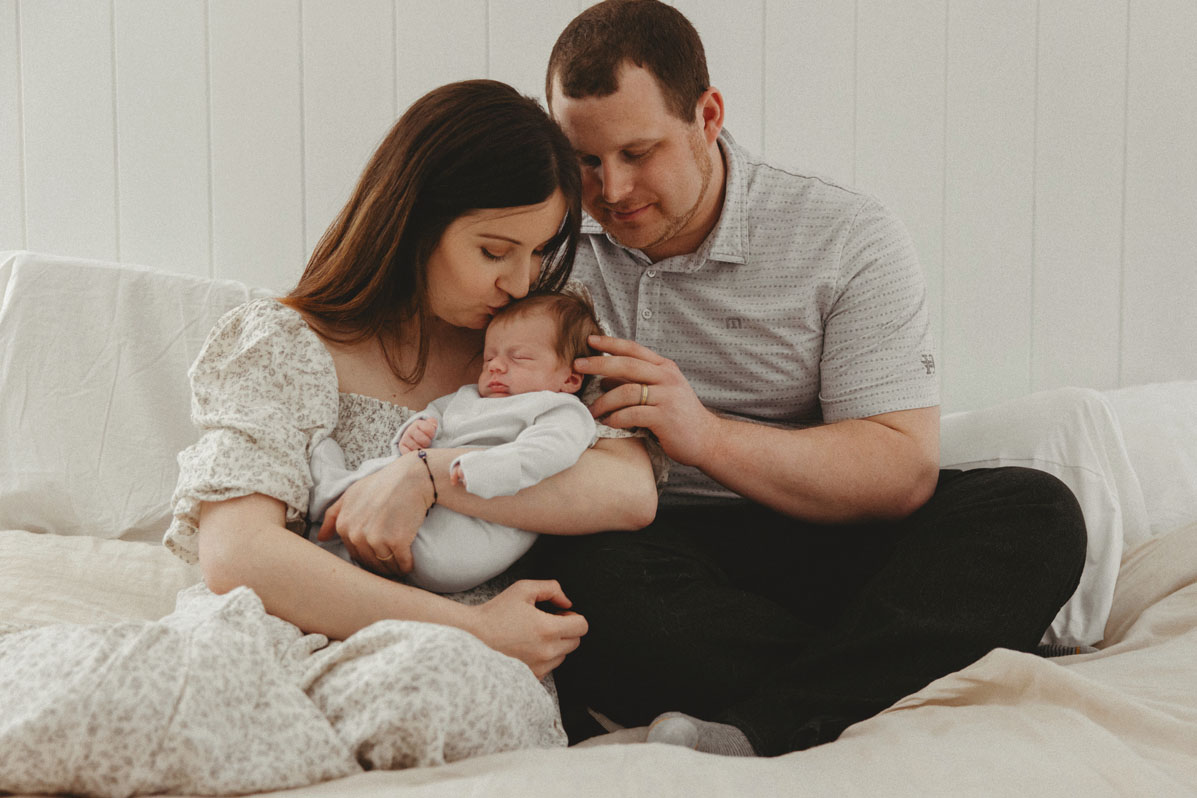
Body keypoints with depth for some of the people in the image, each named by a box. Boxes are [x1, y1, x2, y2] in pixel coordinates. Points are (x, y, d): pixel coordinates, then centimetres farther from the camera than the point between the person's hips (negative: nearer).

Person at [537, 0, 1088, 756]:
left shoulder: (851, 239, -3)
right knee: (580, 565, -36)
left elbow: (904, 471, -11)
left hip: (821, 544, 0)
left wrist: (707, 436, -23)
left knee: (1034, 512, -25)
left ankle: (760, 723, -40)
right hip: (646, 553, 0)